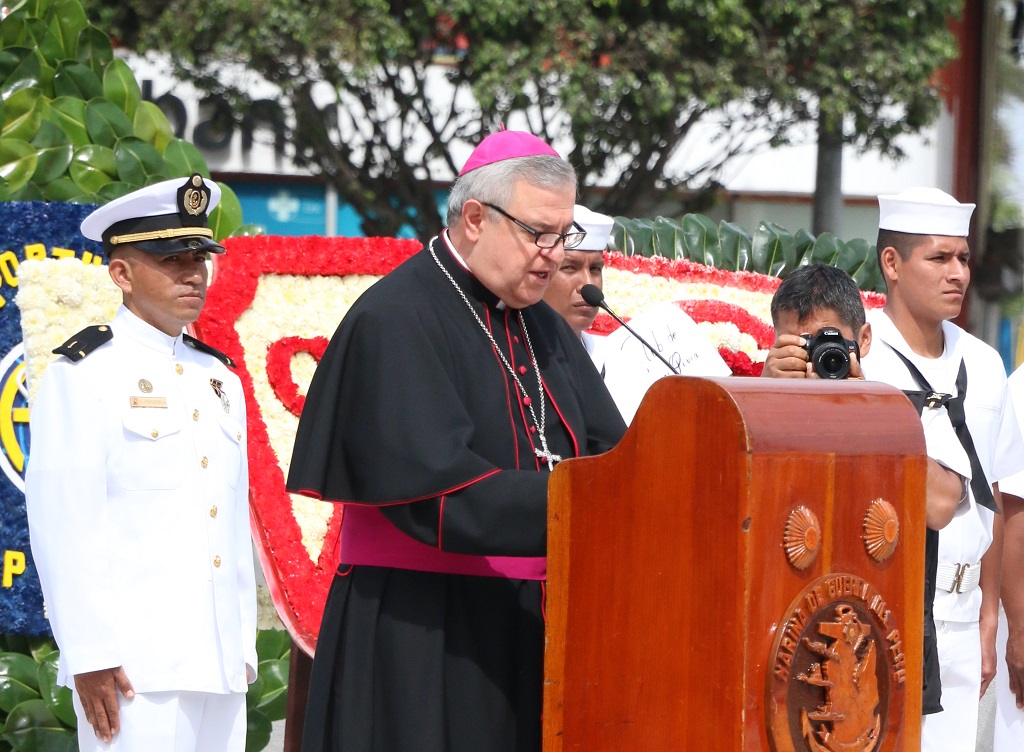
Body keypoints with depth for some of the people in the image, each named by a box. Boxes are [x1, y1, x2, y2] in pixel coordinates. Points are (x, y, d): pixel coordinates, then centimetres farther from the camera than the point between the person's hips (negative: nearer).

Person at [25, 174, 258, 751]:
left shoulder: (219, 380, 18)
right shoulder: (83, 377, -3)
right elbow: (63, 526, -10)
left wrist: (244, 649, 14)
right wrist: (89, 656, -16)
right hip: (134, 661, -7)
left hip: (220, 661, 7)